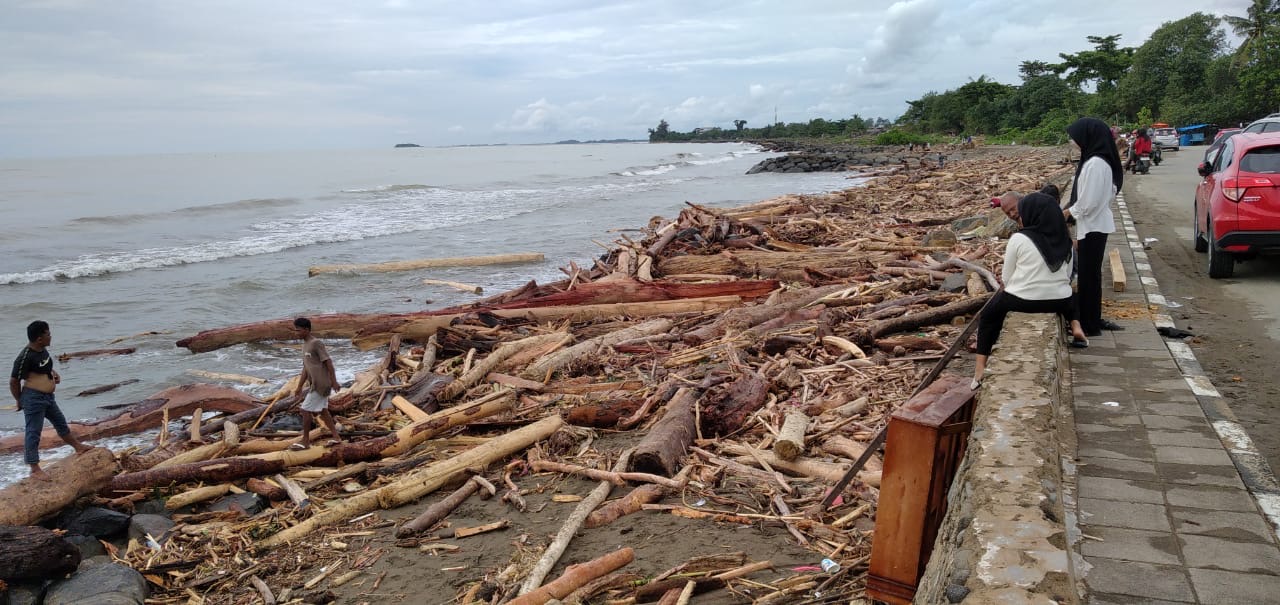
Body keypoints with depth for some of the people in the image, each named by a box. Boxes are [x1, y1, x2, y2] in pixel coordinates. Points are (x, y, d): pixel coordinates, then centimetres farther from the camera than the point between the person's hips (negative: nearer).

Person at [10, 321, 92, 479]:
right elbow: (14, 381, -16)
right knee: (34, 432, 0)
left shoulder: (42, 350, 3)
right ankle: (34, 468, 8)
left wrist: (54, 373, 5)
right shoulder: (25, 357, -24)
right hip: (34, 399, -9)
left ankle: (78, 447, 41)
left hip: (48, 397, 9)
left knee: (61, 423, 24)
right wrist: (20, 401, -6)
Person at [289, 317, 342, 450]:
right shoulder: (305, 345, 15)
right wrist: (299, 387, 17)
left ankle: (305, 441, 2)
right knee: (322, 410, 12)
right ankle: (336, 437, 18)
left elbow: (328, 362, -16)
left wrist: (334, 381, -18)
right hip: (315, 384, 9)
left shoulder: (316, 343, -14)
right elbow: (305, 369, 18)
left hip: (321, 384, -9)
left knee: (306, 410, -6)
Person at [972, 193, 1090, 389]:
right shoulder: (1065, 241, 2)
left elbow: (1006, 278, -6)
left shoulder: (1019, 239, -11)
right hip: (1059, 302, 4)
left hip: (1022, 300, -4)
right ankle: (1076, 326, 18)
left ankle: (980, 369, 14)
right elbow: (1068, 276, 10)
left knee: (988, 316, 23)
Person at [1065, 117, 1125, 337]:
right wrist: (1071, 209, 8)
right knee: (1090, 273, 17)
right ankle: (1092, 319, 28)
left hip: (1093, 226, -10)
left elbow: (1088, 201, -23)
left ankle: (1090, 324, 8)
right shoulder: (1097, 160, 8)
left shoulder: (1095, 164, -22)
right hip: (1094, 224, 10)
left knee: (1088, 274, -1)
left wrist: (1069, 211, -7)